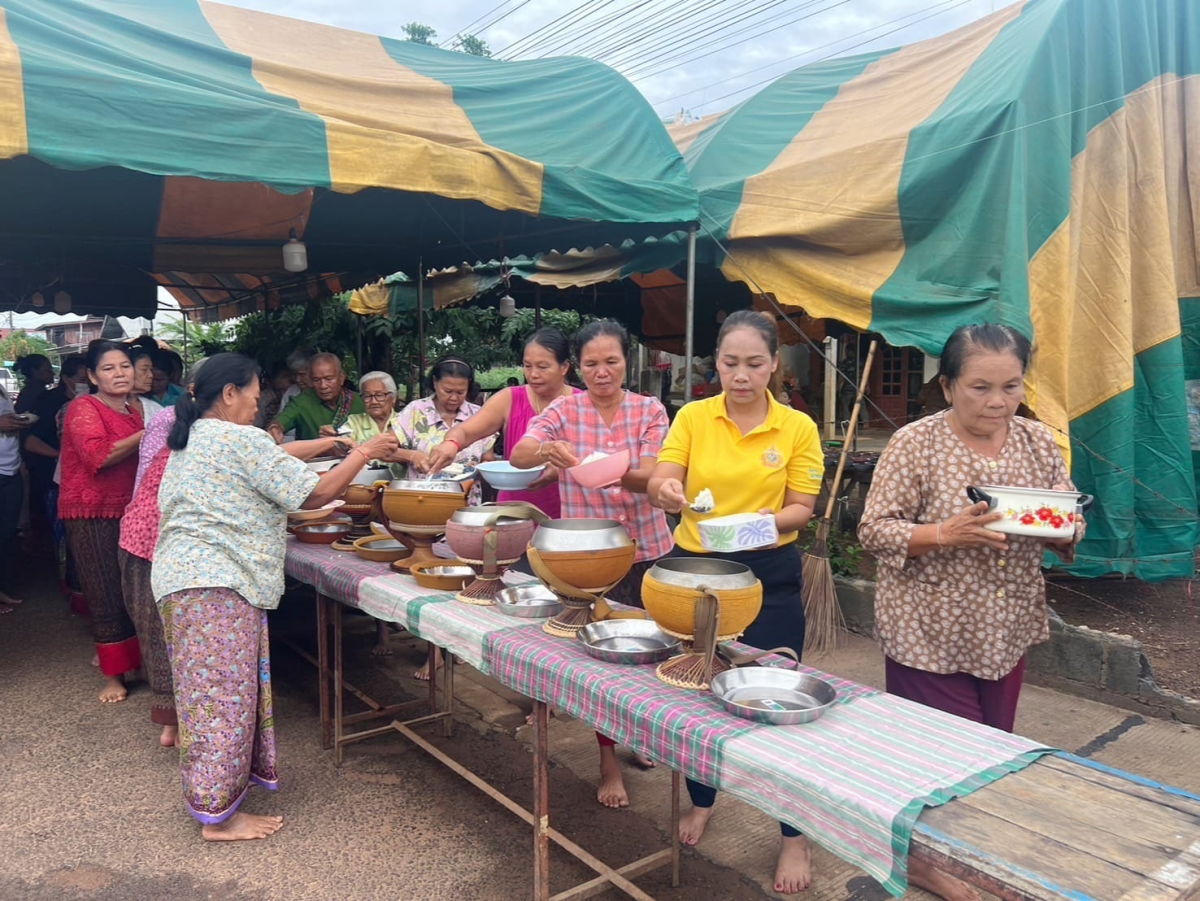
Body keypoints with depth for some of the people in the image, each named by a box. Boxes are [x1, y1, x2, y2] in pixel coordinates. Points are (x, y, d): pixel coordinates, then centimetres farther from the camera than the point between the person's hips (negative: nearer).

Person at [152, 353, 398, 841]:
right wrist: (363, 453, -1)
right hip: (216, 585, -10)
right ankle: (219, 814, 5)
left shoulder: (189, 441, 17)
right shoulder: (242, 440, -13)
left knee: (210, 691, 17)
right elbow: (314, 493, -13)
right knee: (224, 694, -3)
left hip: (182, 577, 10)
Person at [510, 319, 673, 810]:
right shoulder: (565, 411, -3)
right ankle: (609, 761, 18)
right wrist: (547, 450, -41)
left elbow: (653, 479, -14)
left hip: (646, 549, 1)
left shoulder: (649, 411, -2)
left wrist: (622, 474, -37)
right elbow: (518, 455, -18)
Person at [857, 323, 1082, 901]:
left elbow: (1070, 525, 8)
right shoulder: (914, 444, -13)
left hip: (1006, 633, 5)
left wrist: (1063, 529, -15)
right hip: (929, 635, -5)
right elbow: (874, 530, -13)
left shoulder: (1039, 443, 2)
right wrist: (945, 534, -29)